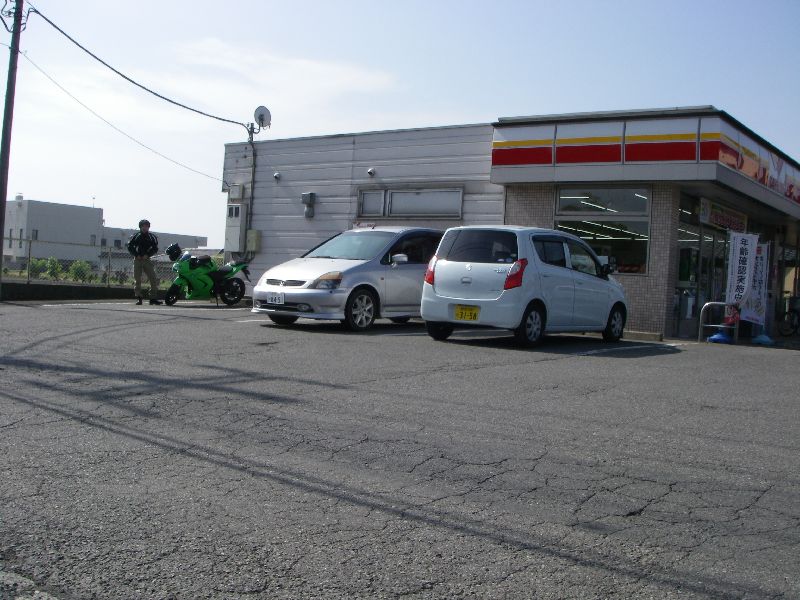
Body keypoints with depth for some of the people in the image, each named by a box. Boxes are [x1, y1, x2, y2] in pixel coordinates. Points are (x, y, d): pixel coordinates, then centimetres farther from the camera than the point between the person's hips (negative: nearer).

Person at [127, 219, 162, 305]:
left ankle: (153, 298, -1)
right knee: (137, 279, -3)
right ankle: (138, 298, 0)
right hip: (137, 259, -1)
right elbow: (130, 247, 6)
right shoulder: (136, 236, 7)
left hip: (147, 259, 1)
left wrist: (147, 255, -7)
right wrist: (136, 255, -7)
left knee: (154, 279, -6)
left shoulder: (152, 237, 9)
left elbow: (155, 248, 7)